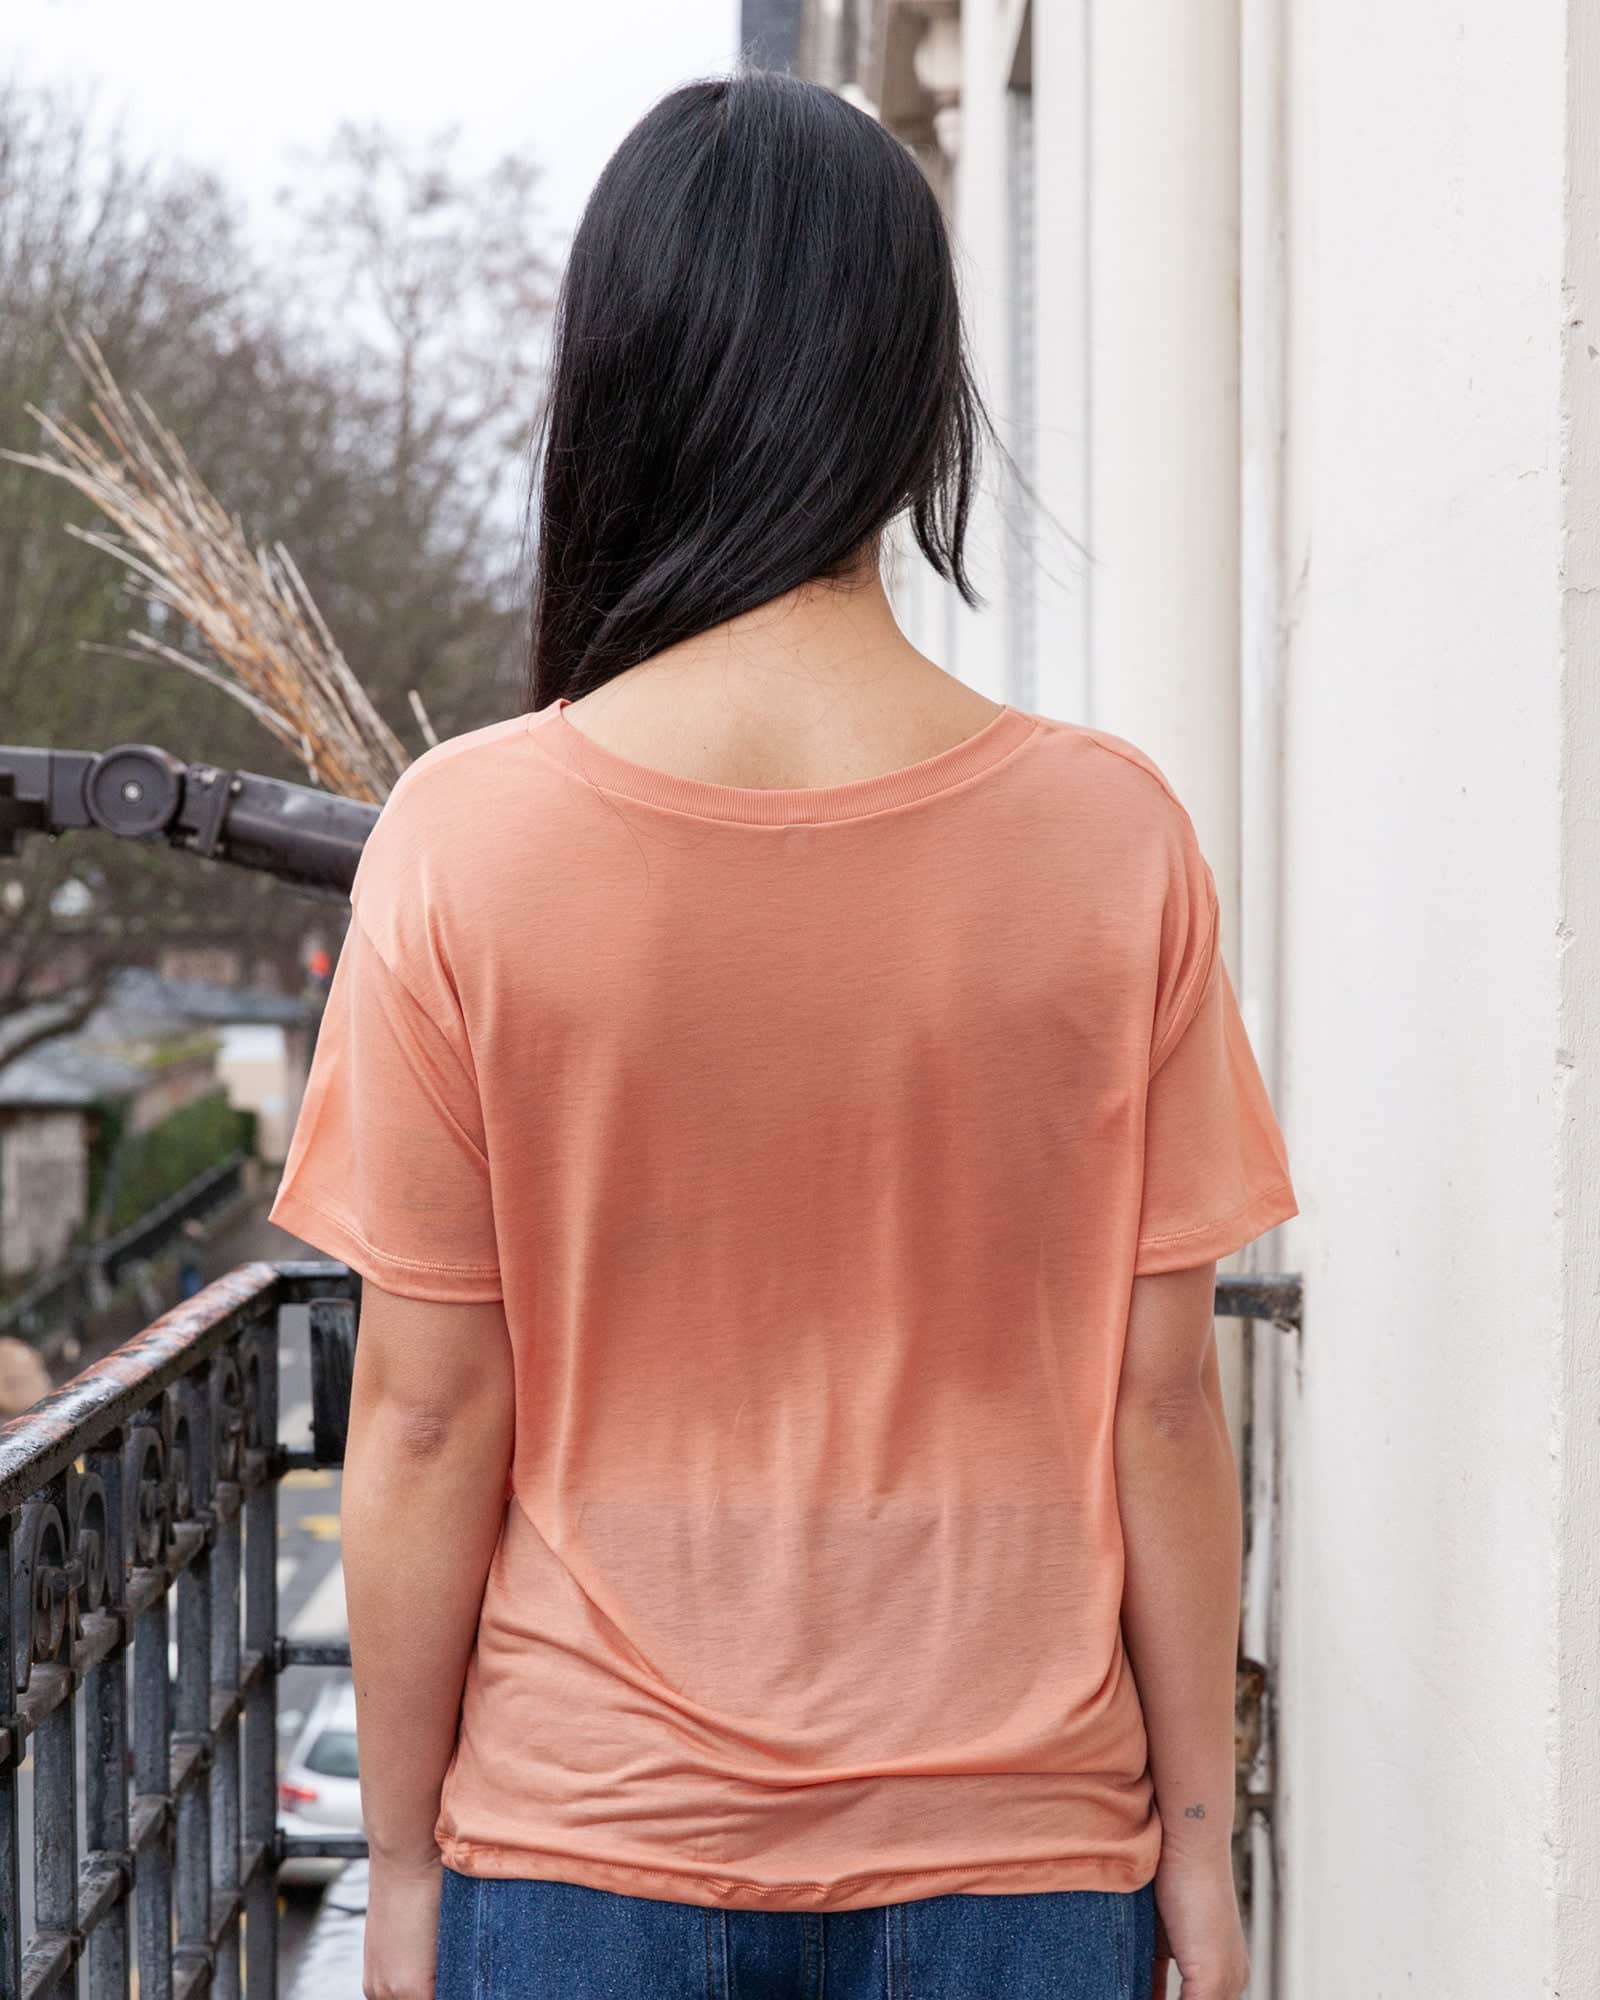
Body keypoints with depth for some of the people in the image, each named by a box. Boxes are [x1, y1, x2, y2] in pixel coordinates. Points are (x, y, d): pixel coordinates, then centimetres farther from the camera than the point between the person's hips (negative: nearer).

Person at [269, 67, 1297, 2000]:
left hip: (580, 1842, 0)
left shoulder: (464, 841, -11)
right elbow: (1160, 1398, -5)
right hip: (1015, 1843, 1)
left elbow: (425, 1415, -7)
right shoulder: (1113, 838, -9)